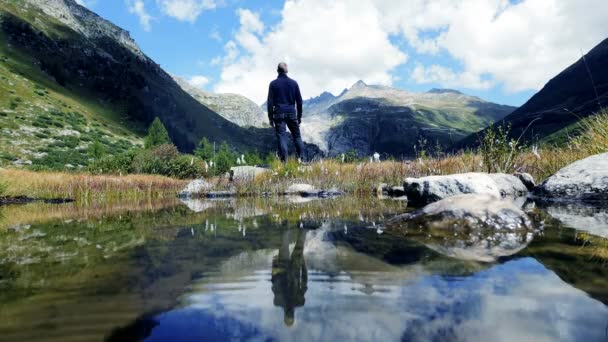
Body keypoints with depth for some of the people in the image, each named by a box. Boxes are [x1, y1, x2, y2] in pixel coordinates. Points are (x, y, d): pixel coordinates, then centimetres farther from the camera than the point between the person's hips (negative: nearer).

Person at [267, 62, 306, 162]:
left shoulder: (273, 84, 0)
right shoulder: (293, 83, 5)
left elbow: (270, 102, -3)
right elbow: (299, 101, 6)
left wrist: (270, 117, 3)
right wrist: (299, 116, 13)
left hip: (279, 114, -2)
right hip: (292, 113, 2)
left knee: (281, 137, -2)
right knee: (297, 136, 10)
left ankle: (284, 161, -6)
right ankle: (302, 159, 8)